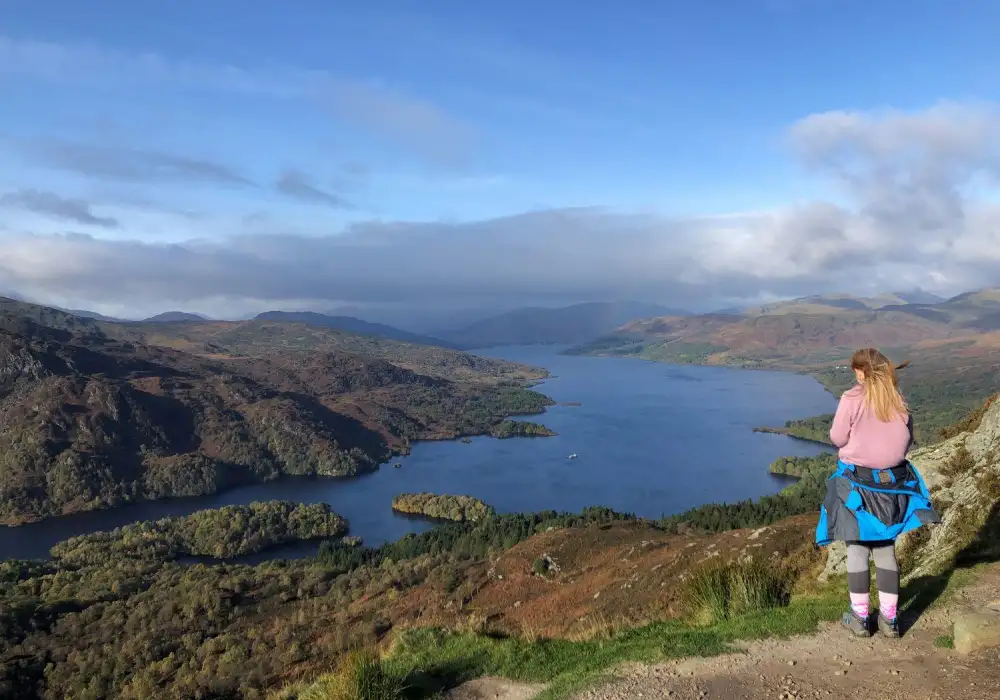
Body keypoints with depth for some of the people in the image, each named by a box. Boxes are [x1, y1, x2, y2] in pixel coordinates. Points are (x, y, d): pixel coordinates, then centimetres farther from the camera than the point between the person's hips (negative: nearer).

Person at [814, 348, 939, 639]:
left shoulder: (851, 399, -14)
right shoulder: (898, 400, -2)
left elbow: (837, 439, -10)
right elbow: (908, 439, 6)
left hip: (857, 482, -3)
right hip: (892, 482, 4)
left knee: (857, 548, 7)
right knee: (886, 548, 13)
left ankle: (860, 618, 13)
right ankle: (889, 618, 17)